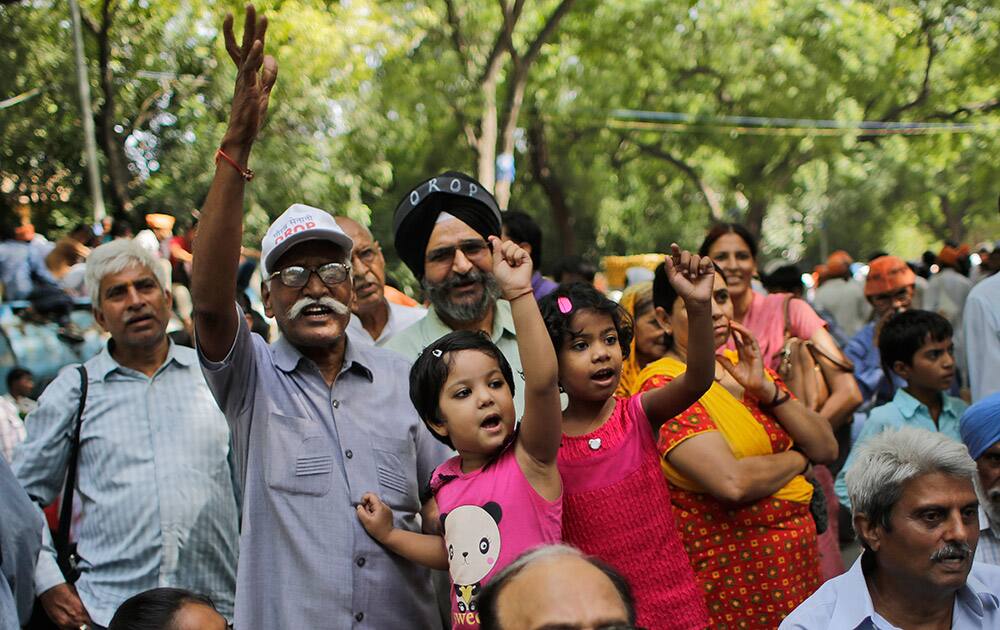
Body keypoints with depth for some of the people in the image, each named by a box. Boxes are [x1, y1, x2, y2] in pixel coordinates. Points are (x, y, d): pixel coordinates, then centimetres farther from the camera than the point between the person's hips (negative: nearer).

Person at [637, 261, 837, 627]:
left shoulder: (743, 365, 8)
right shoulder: (663, 386, -14)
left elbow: (827, 449, 4)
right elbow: (731, 481, -25)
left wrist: (766, 389, -10)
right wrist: (799, 458, -7)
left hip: (796, 555, 6)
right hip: (731, 567, -6)